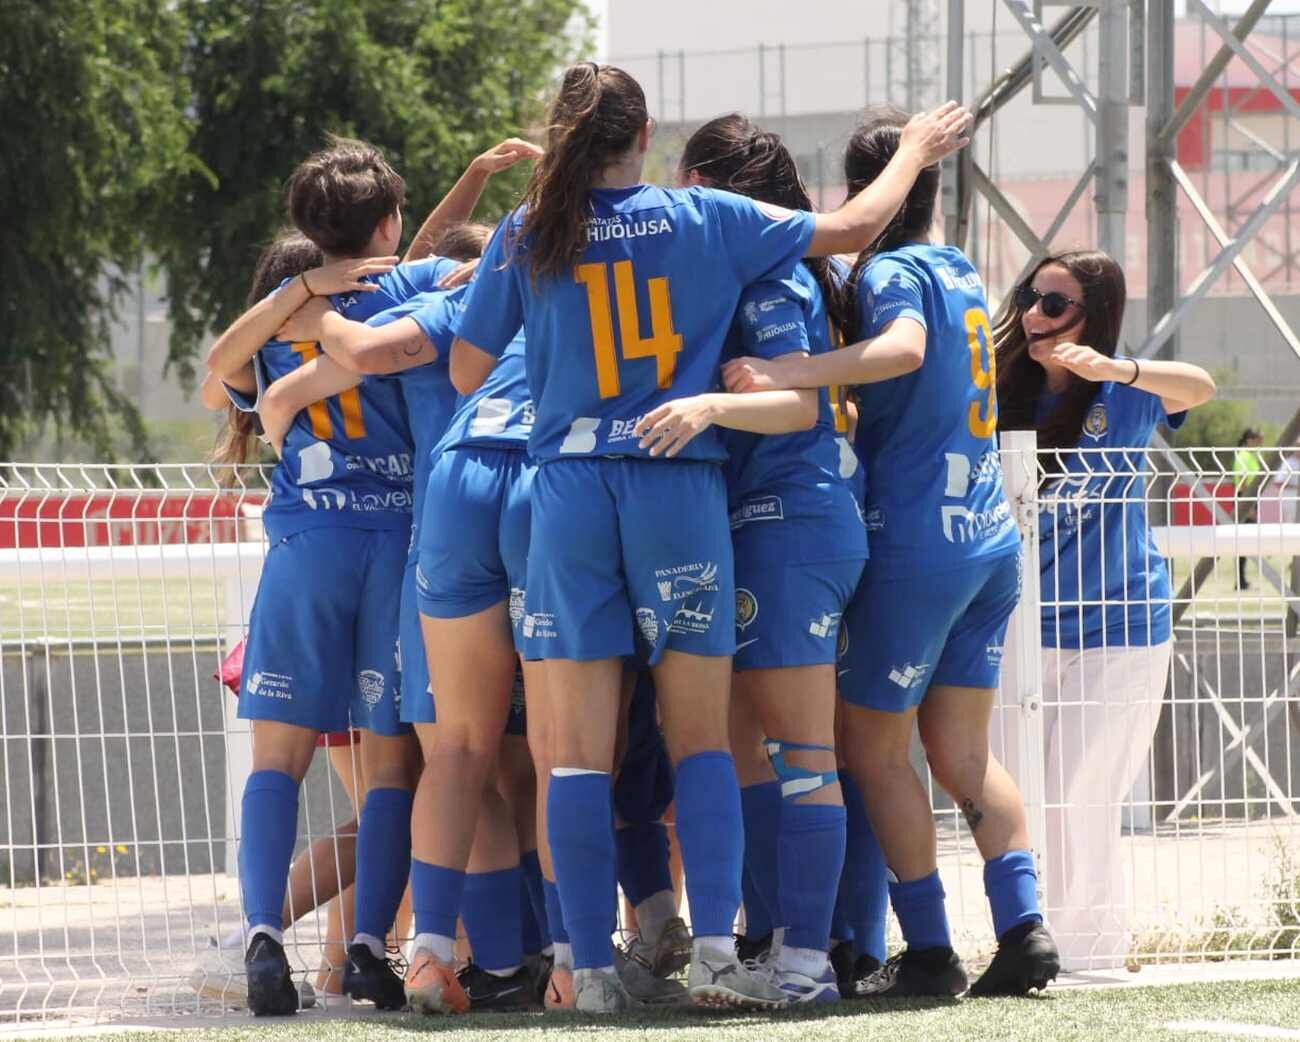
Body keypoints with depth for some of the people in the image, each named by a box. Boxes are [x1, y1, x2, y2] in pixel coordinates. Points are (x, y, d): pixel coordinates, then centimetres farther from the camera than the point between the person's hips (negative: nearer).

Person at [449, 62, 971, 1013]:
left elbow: (466, 372, 6)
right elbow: (853, 228, 10)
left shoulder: (525, 237, 2)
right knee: (701, 738, 4)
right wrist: (916, 152, 27)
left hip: (568, 489, 0)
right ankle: (716, 952, -8)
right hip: (680, 485, 0)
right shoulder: (706, 220, 2)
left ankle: (591, 968, -1)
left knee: (581, 747, 2)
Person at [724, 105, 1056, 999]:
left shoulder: (889, 272, -10)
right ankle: (1023, 926, -1)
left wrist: (793, 373, -38)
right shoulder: (961, 273, 15)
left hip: (918, 543, -7)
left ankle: (929, 950, 1)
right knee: (962, 751, 12)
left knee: (875, 747, 4)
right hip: (993, 539, 7)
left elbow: (903, 348, -31)